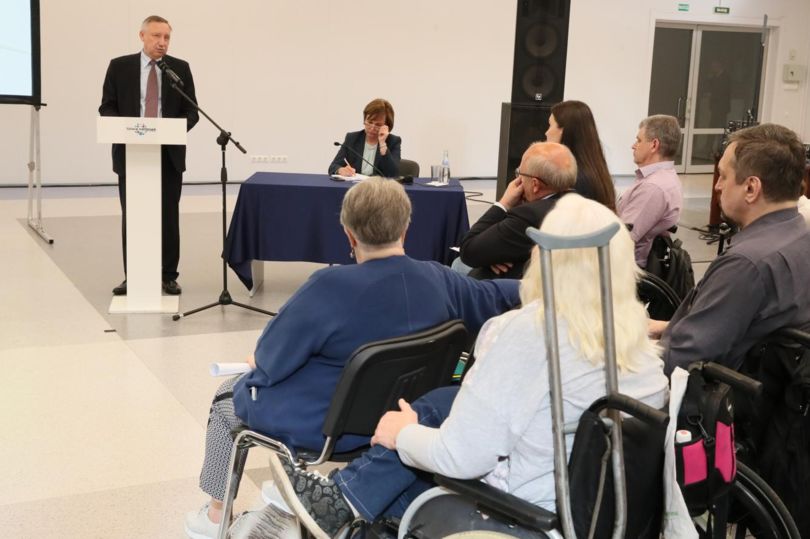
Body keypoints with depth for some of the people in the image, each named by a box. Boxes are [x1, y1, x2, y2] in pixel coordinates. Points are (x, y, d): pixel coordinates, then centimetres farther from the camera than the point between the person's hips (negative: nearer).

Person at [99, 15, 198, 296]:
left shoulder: (180, 68, 4)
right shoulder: (119, 66, 3)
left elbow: (191, 111, 3)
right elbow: (107, 107, 4)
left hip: (169, 153, 0)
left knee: (169, 217, 4)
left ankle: (169, 276, 12)